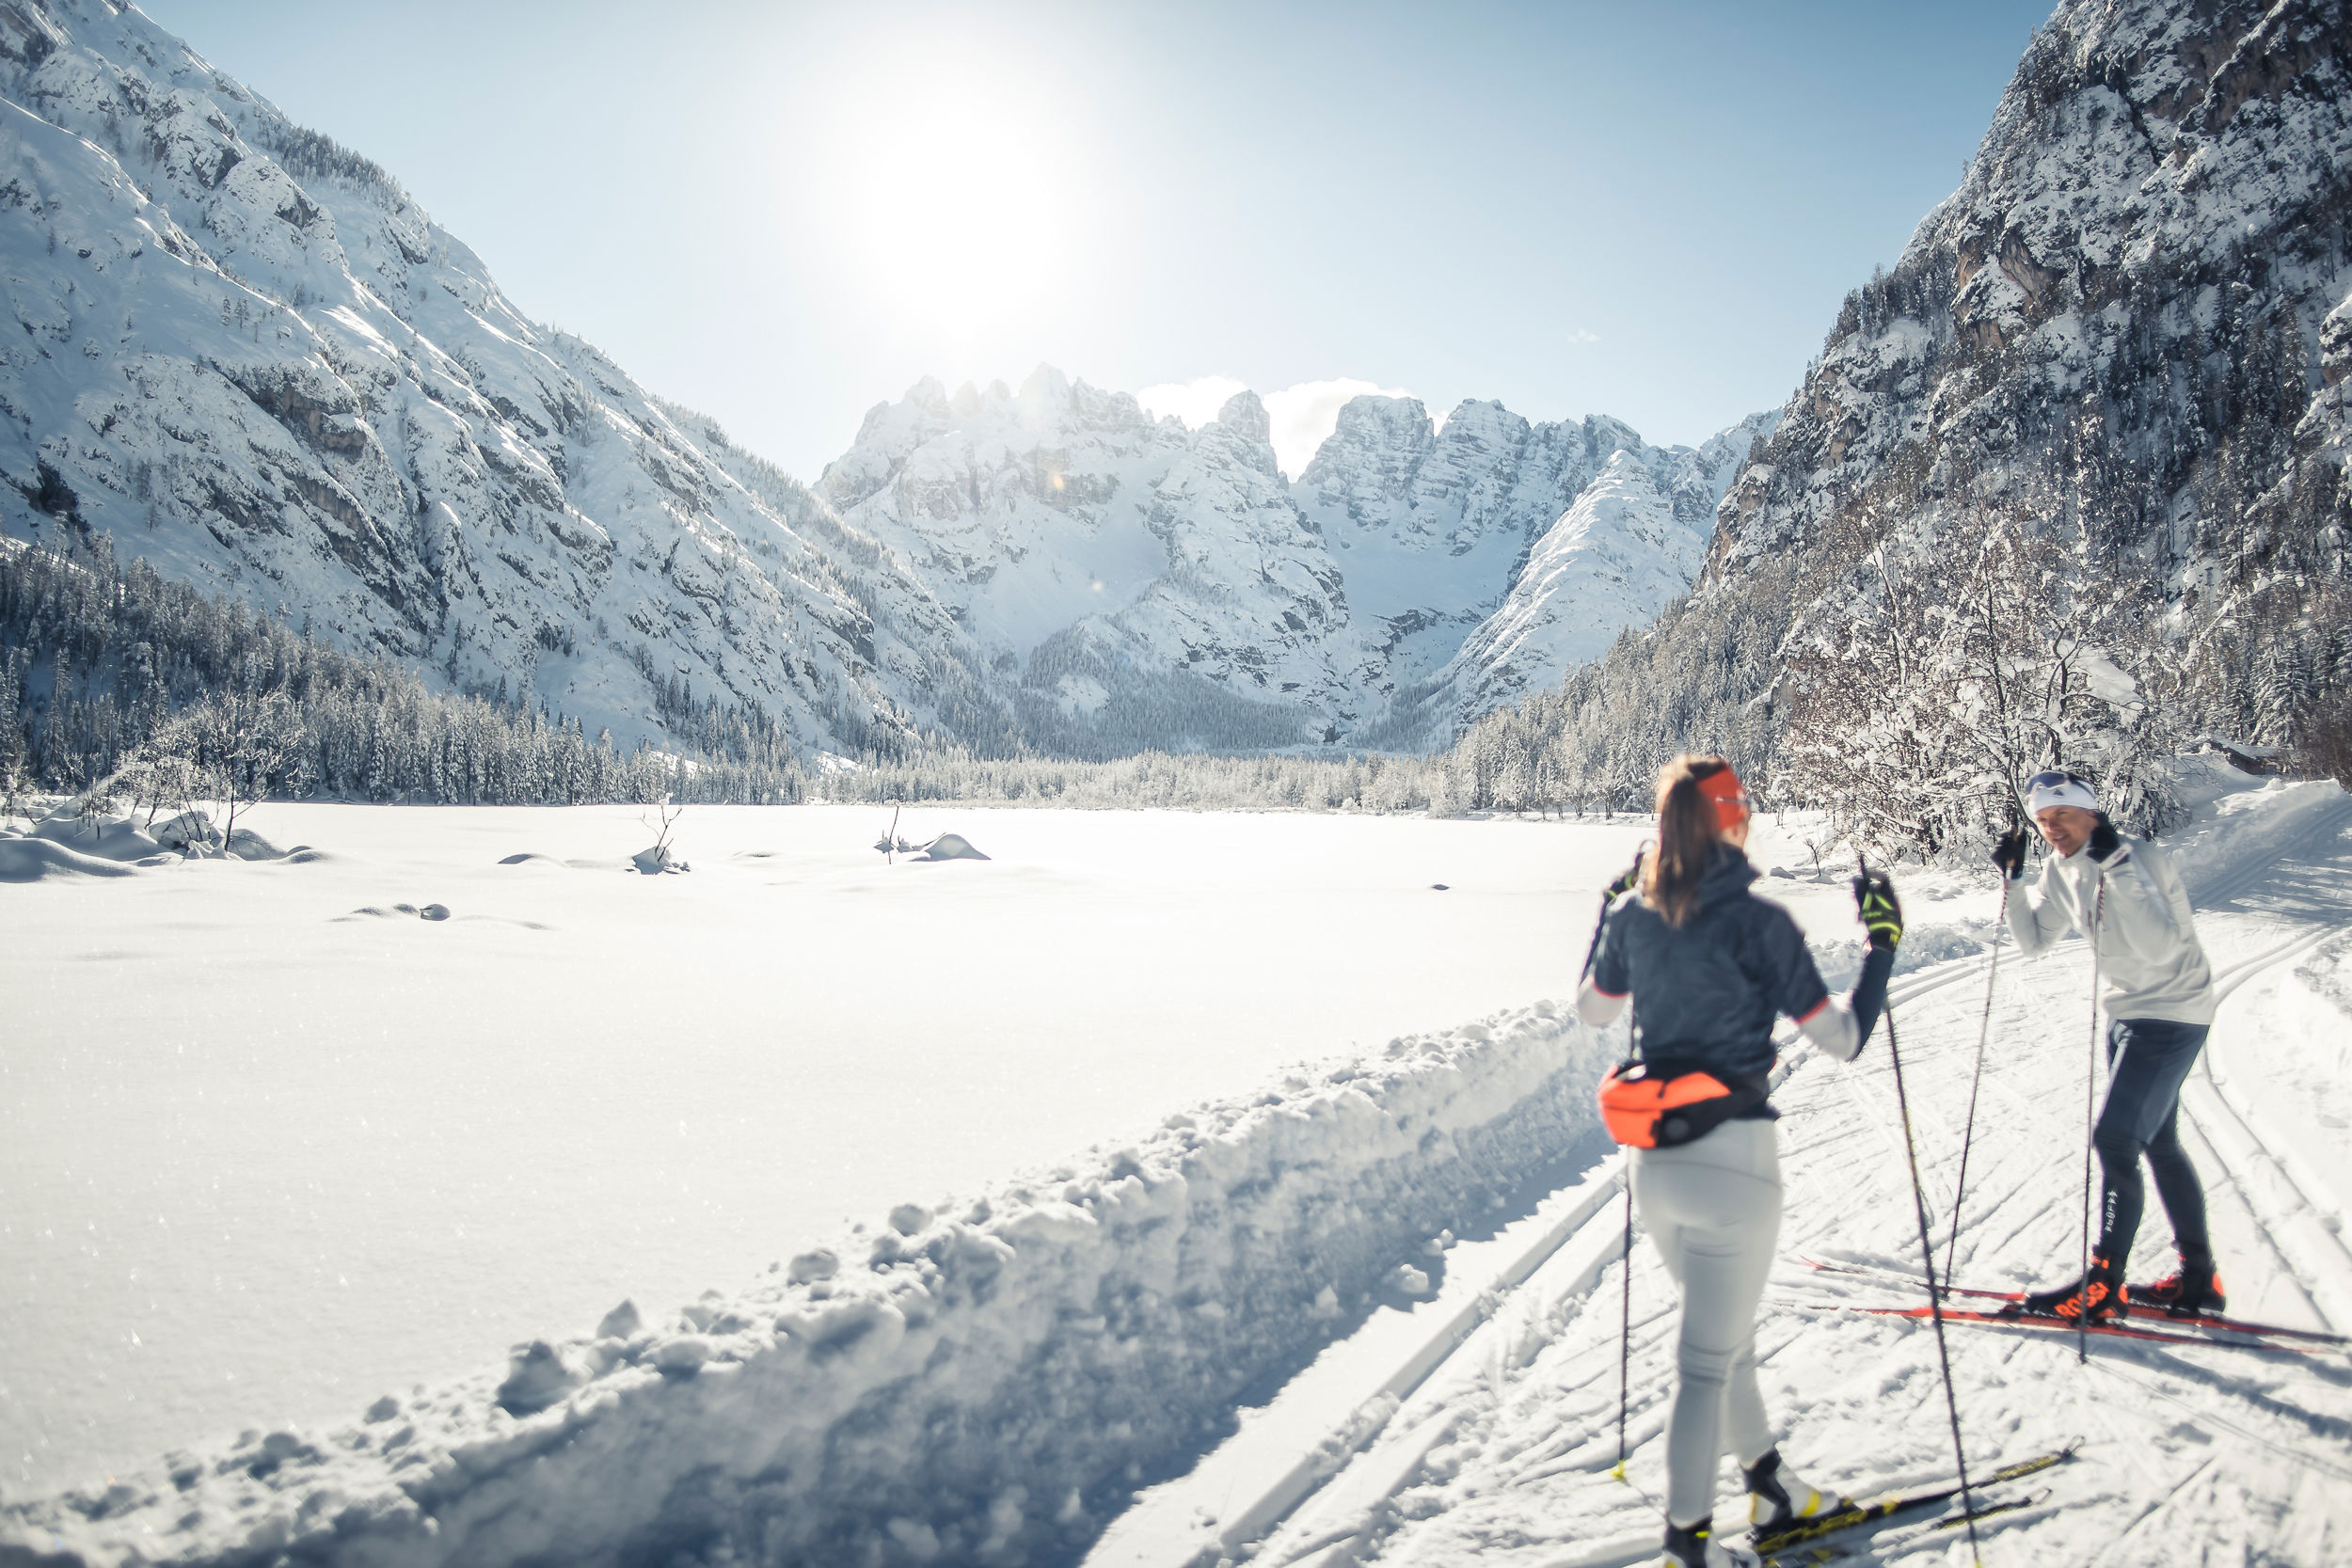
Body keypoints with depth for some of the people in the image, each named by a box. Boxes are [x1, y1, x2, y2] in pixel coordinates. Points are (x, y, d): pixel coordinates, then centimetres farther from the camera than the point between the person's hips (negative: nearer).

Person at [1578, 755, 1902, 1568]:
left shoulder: (1634, 914, 1)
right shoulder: (1757, 920, -15)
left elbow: (1590, 1008, 18)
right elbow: (1842, 1038, -10)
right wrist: (1883, 942, 1)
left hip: (1655, 1159, 6)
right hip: (1732, 1160, -6)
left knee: (1724, 1334, 24)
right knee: (1707, 1359, 5)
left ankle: (1770, 1486, 41)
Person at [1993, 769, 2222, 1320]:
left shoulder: (2140, 858, -22)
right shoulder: (2061, 870, 2)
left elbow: (2160, 948, -33)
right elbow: (2033, 941, 6)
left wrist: (2117, 868, -37)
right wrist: (2011, 879, -6)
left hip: (2171, 1014, -9)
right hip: (2127, 1013, 9)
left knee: (2114, 1140, -11)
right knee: (2157, 1143, 16)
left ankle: (2103, 1287, -4)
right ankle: (2198, 1280, 28)